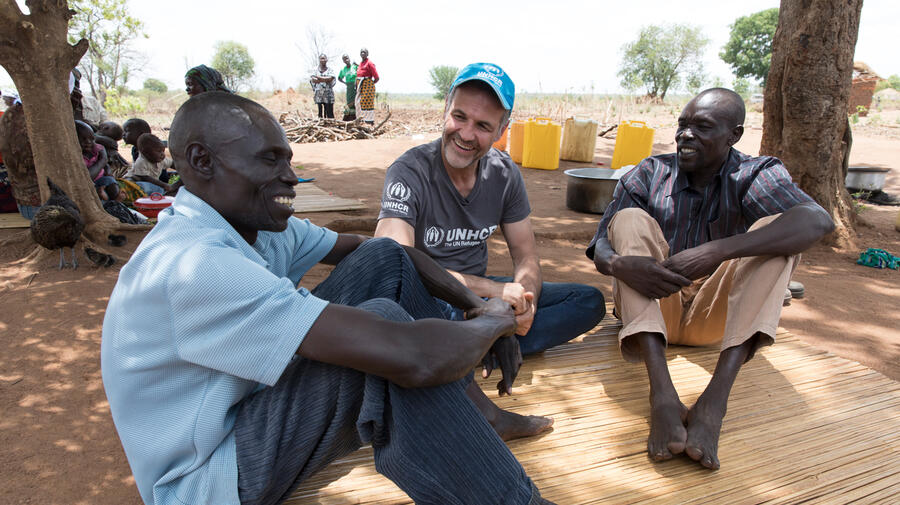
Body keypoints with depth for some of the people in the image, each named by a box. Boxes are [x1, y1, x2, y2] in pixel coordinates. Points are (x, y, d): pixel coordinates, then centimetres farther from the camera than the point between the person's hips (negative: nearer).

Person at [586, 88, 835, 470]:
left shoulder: (754, 176, -4)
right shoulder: (649, 175, -1)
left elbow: (818, 221, -26)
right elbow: (600, 248, -9)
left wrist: (716, 251, -40)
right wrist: (619, 264, -35)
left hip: (713, 315, 0)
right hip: (651, 307, 1)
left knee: (776, 229, -20)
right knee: (630, 219, -22)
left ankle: (714, 400, -36)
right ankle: (662, 395, -39)